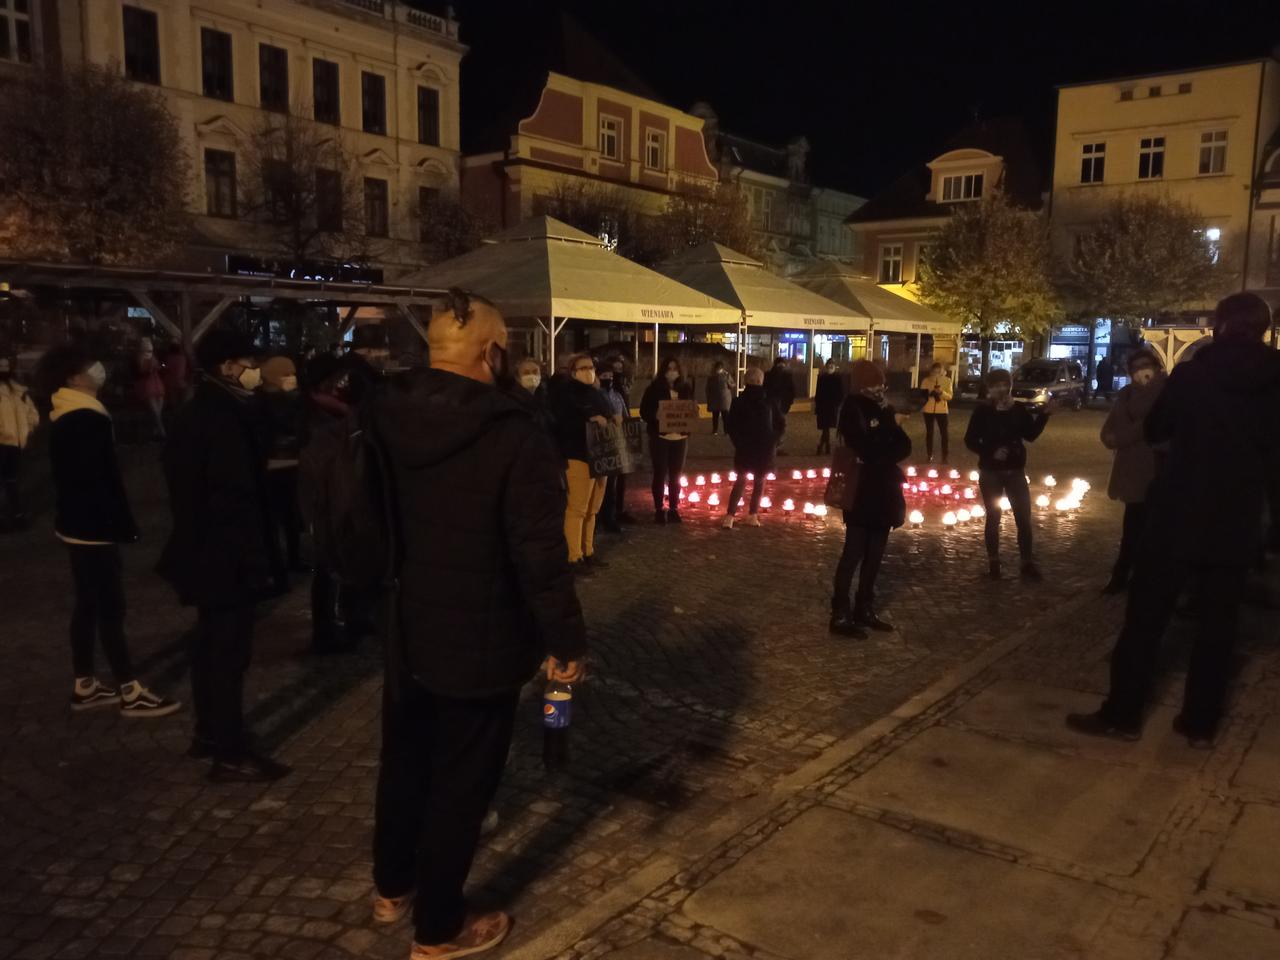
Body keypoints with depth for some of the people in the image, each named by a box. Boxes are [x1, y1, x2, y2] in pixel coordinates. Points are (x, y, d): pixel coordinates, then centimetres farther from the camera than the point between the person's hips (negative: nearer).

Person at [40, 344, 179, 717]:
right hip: (94, 527, -10)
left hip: (76, 523, 10)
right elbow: (102, 480, -22)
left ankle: (84, 686, 22)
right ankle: (130, 693, 2)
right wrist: (124, 525, -17)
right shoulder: (88, 420, -19)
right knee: (111, 608, -4)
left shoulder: (64, 419, 11)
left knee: (87, 605, 14)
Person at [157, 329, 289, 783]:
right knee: (229, 651, -3)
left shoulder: (196, 414, 12)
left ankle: (209, 733, 32)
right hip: (227, 555, -11)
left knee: (211, 645, 19)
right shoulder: (222, 420, -21)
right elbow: (236, 498, -24)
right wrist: (255, 560, -20)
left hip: (205, 550, 11)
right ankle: (230, 753, 6)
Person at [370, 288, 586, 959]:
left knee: (404, 763, 24)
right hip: (478, 646, -6)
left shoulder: (383, 419, -3)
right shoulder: (513, 436, -23)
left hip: (401, 634, 7)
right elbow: (540, 553, -23)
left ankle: (392, 888, 45)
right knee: (460, 784, 10)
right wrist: (565, 641, -12)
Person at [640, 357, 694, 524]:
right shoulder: (654, 388, -4)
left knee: (675, 475, 10)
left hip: (680, 438, 3)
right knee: (660, 474, 2)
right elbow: (644, 411, -4)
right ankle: (658, 509, 9)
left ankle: (674, 508, 19)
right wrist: (656, 416, -23)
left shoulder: (686, 388, 6)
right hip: (660, 438, -3)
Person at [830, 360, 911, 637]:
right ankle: (840, 615, 0)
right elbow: (867, 448, -22)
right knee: (853, 554, -5)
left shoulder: (883, 408, 11)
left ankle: (865, 610, 23)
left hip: (884, 490, 7)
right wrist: (891, 427, -9)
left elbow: (905, 447, 2)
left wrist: (880, 455, -16)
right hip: (862, 492, -7)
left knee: (874, 555, 12)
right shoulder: (853, 409, -11)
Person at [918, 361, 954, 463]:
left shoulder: (947, 380, 0)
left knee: (945, 433, -3)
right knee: (929, 433, 7)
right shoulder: (926, 381, -1)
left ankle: (946, 457, 3)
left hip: (942, 410, 0)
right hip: (928, 410, 0)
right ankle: (929, 456, 17)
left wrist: (941, 392, -22)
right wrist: (929, 393, -20)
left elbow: (950, 396, -4)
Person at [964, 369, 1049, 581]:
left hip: (1015, 472, 2)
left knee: (1024, 517, 1)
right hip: (990, 473, -2)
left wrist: (1043, 415, -10)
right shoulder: (983, 411, -7)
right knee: (993, 518, 7)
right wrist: (990, 452, -19)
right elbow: (970, 441, -7)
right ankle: (994, 562, 19)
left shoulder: (1019, 410, 0)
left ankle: (1028, 563, 10)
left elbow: (1031, 435, 0)